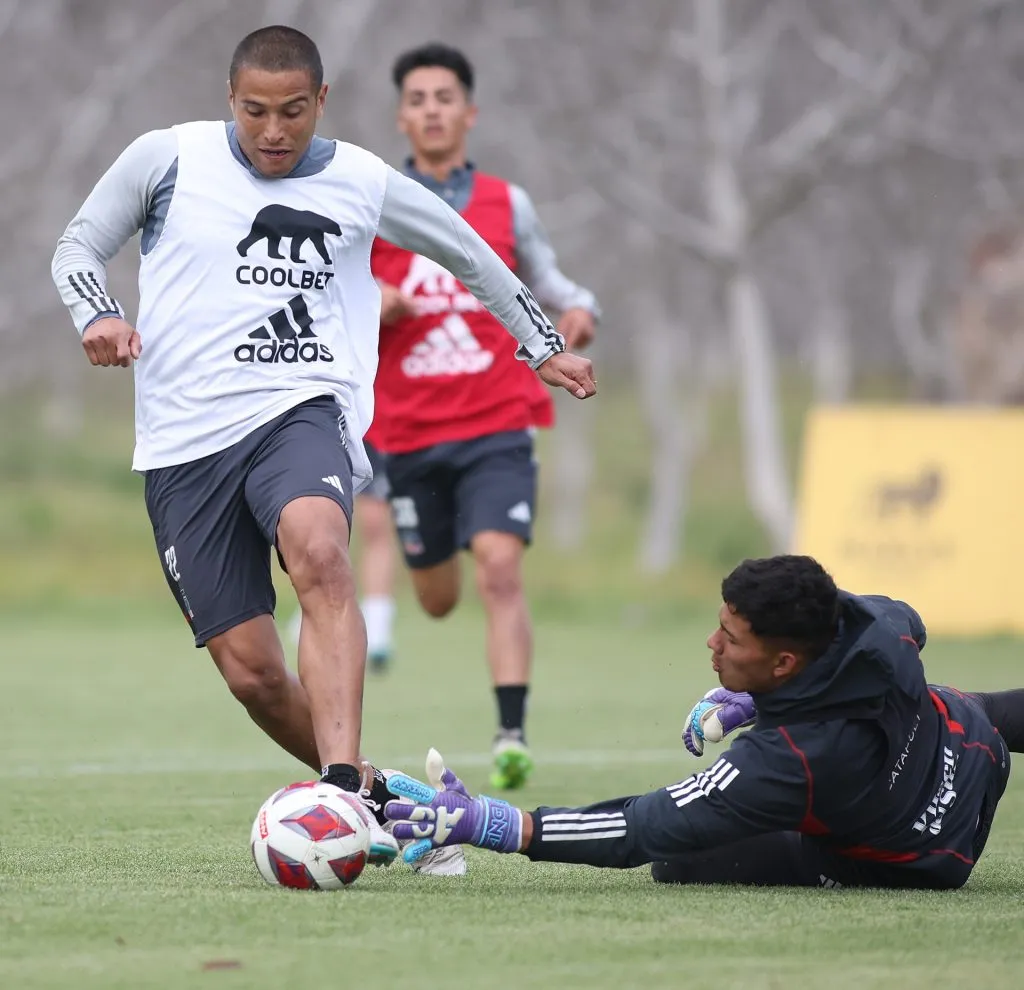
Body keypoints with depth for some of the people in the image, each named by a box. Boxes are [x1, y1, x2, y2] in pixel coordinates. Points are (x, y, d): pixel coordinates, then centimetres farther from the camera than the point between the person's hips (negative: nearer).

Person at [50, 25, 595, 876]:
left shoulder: (362, 183, 7)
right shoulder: (167, 160, 4)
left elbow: (468, 253, 24)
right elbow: (79, 247, 15)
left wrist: (542, 344, 31)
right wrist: (97, 314, -7)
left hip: (302, 411, -1)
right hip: (184, 444, 1)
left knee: (319, 554, -35)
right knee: (252, 672, -4)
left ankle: (343, 788, -43)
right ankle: (374, 797, 21)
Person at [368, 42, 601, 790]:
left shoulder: (508, 205, 6)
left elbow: (543, 278, 18)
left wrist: (579, 309, -5)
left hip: (496, 425, -1)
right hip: (408, 432, 1)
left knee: (500, 567, -22)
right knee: (438, 600, 12)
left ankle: (512, 733, -23)